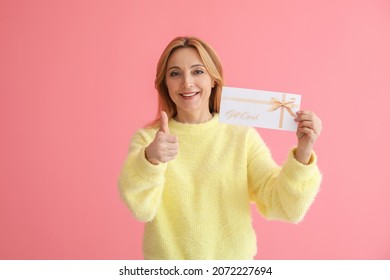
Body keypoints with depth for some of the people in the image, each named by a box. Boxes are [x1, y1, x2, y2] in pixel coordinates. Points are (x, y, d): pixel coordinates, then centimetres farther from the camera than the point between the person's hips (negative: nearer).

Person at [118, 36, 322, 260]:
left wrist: (302, 154, -31)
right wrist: (149, 160, -42)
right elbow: (141, 208, -24)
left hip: (233, 257, 0)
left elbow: (284, 208, -15)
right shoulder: (146, 139, -9)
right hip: (167, 264, 0)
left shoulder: (243, 136, -11)